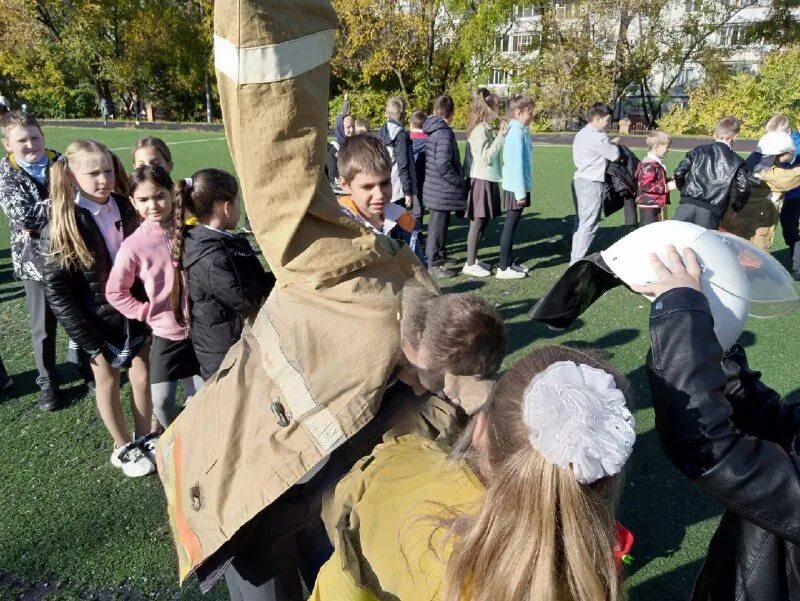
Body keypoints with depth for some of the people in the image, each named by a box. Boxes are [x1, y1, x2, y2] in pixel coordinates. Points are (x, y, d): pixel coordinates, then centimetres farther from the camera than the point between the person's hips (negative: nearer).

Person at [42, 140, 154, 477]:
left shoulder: (123, 208, -5)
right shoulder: (64, 223, -15)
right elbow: (56, 288, -14)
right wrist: (87, 339, -15)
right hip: (99, 321, -3)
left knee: (142, 378, 14)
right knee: (108, 383, 14)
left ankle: (143, 439, 36)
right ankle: (122, 448, 33)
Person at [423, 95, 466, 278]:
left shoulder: (430, 129, 8)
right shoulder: (444, 132, -19)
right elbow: (443, 165, -25)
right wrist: (459, 181, -13)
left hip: (433, 187, 9)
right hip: (443, 190, -9)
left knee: (435, 224, 21)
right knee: (439, 226, 1)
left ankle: (432, 256, 33)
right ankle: (435, 264, 10)